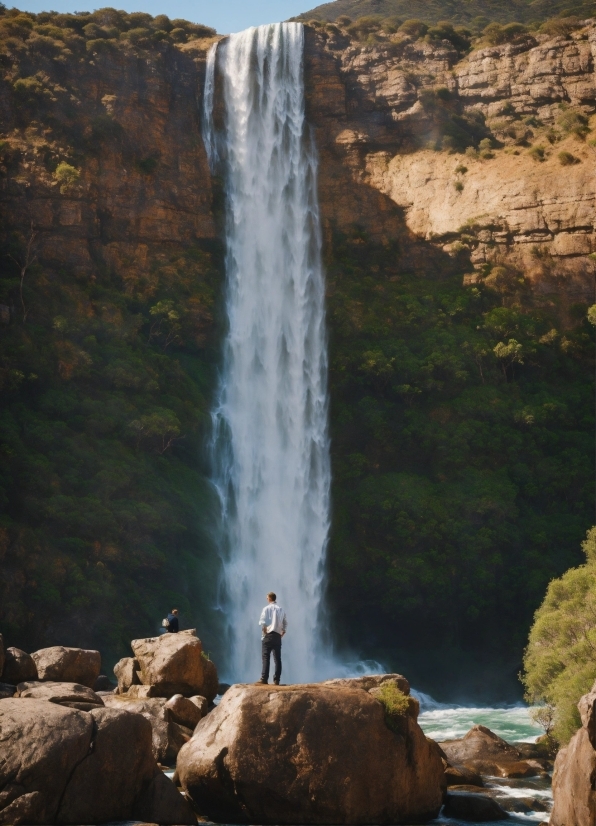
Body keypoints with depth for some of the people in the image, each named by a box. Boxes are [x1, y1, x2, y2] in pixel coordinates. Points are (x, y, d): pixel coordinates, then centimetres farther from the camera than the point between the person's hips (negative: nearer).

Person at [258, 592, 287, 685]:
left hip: (268, 635, -4)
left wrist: (264, 632, -1)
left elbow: (262, 622, -13)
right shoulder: (281, 609, 10)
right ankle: (276, 679, 0)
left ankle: (264, 679, -9)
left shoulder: (267, 608, -2)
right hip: (278, 636, 4)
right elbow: (285, 623, 9)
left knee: (266, 657, -3)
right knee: (277, 658, 3)